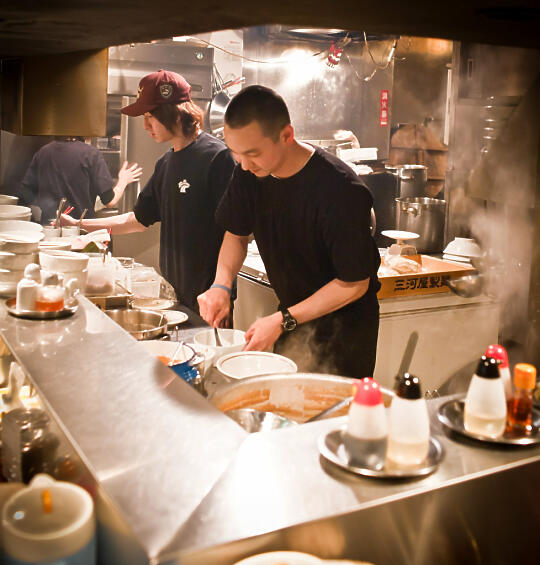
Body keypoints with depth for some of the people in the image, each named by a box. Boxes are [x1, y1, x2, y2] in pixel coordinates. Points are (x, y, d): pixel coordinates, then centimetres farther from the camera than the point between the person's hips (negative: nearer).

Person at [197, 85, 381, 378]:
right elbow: (237, 233, 8)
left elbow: (355, 283, -23)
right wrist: (221, 285, -11)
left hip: (345, 323, -6)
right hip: (292, 316, 6)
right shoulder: (248, 173, -9)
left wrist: (283, 320, -22)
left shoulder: (340, 190, -29)